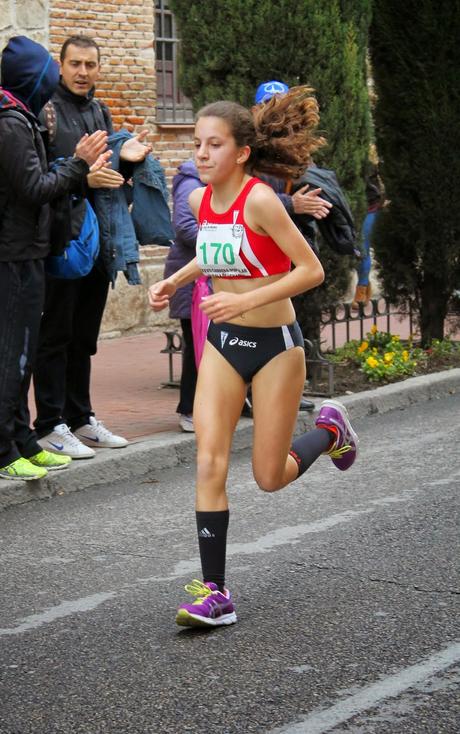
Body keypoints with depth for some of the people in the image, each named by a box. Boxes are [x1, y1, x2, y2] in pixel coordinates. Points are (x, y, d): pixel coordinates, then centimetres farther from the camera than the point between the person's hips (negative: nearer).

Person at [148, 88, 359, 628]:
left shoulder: (260, 200, -20)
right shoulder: (200, 201, 0)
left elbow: (311, 270, -21)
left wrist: (246, 300, -28)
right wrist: (175, 281, 7)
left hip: (275, 342, -5)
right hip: (222, 342, 5)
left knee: (270, 478, 4)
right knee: (209, 463, -8)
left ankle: (330, 430, 35)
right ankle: (215, 593, -3)